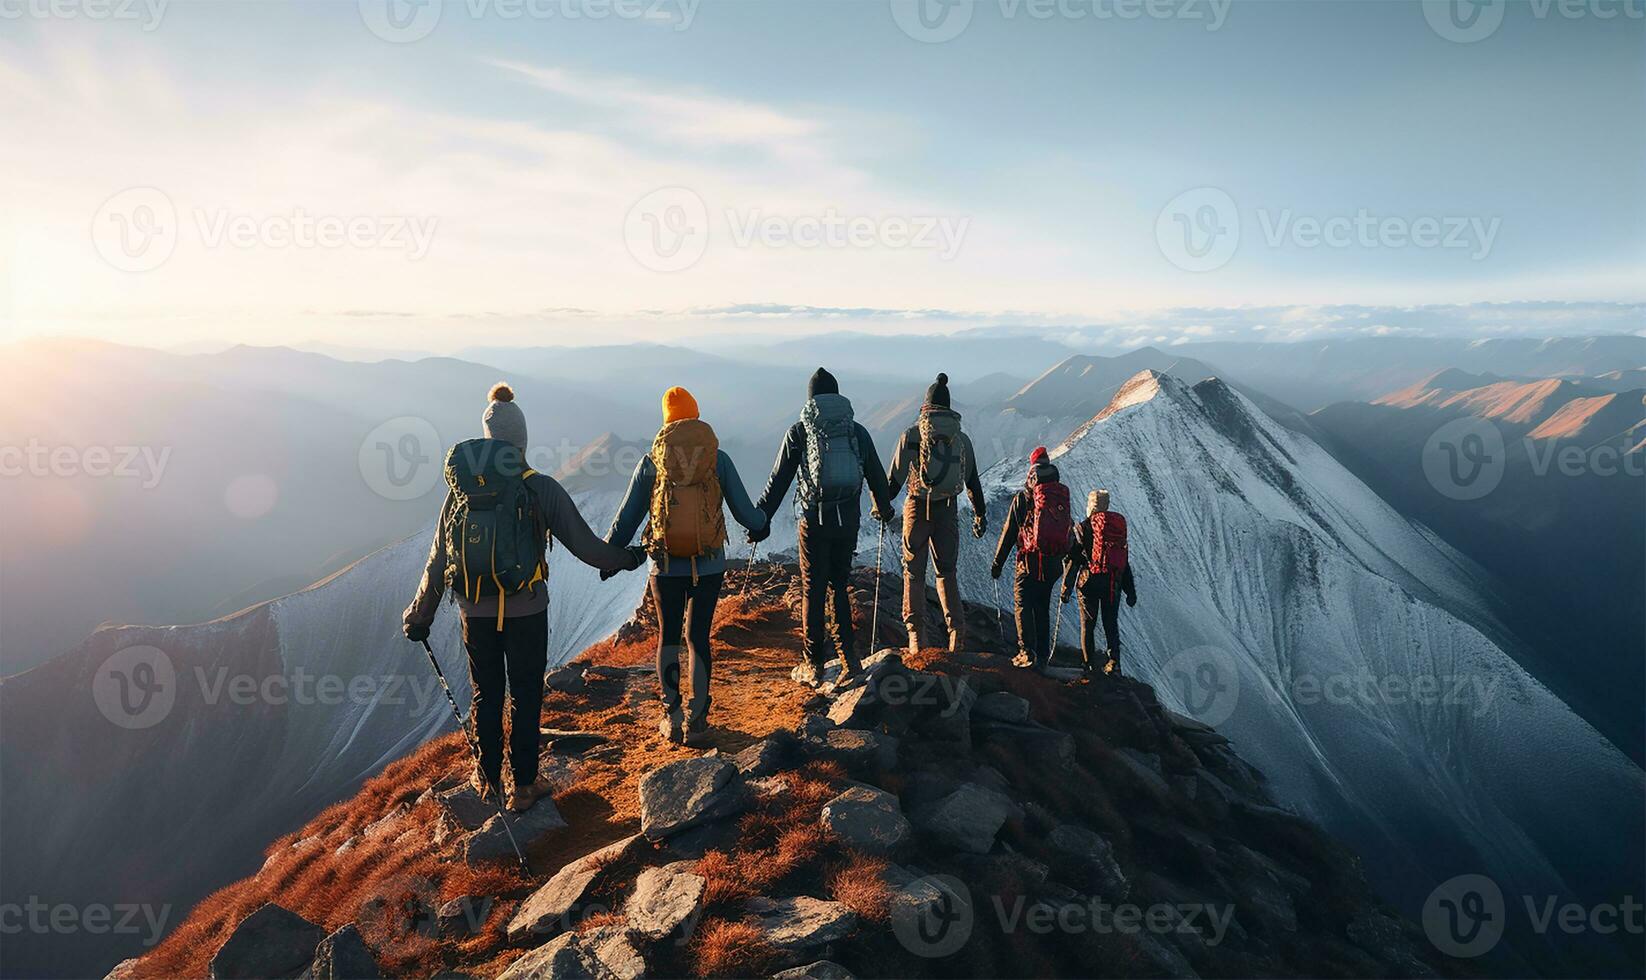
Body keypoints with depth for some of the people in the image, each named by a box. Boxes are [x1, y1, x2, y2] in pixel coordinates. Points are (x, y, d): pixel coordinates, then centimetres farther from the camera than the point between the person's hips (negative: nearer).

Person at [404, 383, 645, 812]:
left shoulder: (462, 488, -3)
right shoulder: (541, 489, -12)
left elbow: (438, 561, 2)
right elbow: (586, 546, -9)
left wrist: (420, 616, 14)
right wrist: (627, 559, 10)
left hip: (476, 612, 3)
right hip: (526, 612, -3)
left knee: (485, 694, 19)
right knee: (526, 696, 12)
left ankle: (488, 779, 34)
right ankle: (523, 786, 21)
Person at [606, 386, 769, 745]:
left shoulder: (651, 462, -1)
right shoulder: (718, 459, -2)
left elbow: (627, 518, 3)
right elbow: (744, 511, 0)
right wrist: (760, 528, 23)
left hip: (666, 567, 0)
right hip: (709, 566, 0)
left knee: (668, 638, 15)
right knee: (698, 638, 11)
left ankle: (672, 720, 18)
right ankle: (696, 721, 14)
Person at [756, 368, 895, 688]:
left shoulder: (799, 432, -3)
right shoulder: (858, 431, 5)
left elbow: (778, 480, -2)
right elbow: (876, 476, 15)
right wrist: (884, 509, 32)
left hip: (814, 520, -3)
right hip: (848, 520, 3)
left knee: (813, 590, 7)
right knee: (841, 586, 17)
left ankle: (814, 665, 14)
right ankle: (848, 658, 11)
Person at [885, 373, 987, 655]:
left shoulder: (912, 434, -5)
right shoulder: (961, 438, 4)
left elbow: (895, 477, -4)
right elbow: (972, 481, 10)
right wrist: (980, 515, 20)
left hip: (918, 507, -2)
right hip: (949, 510, 2)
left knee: (914, 572, 9)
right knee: (947, 572, 13)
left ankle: (916, 635, 7)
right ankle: (957, 631, 0)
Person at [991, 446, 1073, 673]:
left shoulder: (1022, 497, -4)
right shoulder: (1063, 496, 6)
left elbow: (1009, 532, -3)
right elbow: (1071, 532, 11)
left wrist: (997, 563, 2)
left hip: (1029, 562, -4)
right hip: (1054, 564, 4)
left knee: (1023, 605, 1)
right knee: (1043, 608, 13)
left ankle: (1028, 653, -9)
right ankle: (1043, 656, 15)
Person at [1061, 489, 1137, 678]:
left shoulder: (1083, 527, -4)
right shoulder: (1119, 525, 9)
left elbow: (1073, 560, -8)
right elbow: (1125, 561, 12)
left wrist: (1066, 588, -3)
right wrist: (1130, 590, 16)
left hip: (1089, 581, -3)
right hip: (1114, 583, 4)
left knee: (1088, 625, 4)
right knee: (1111, 623, 12)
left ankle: (1090, 666, 2)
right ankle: (1113, 663, 5)